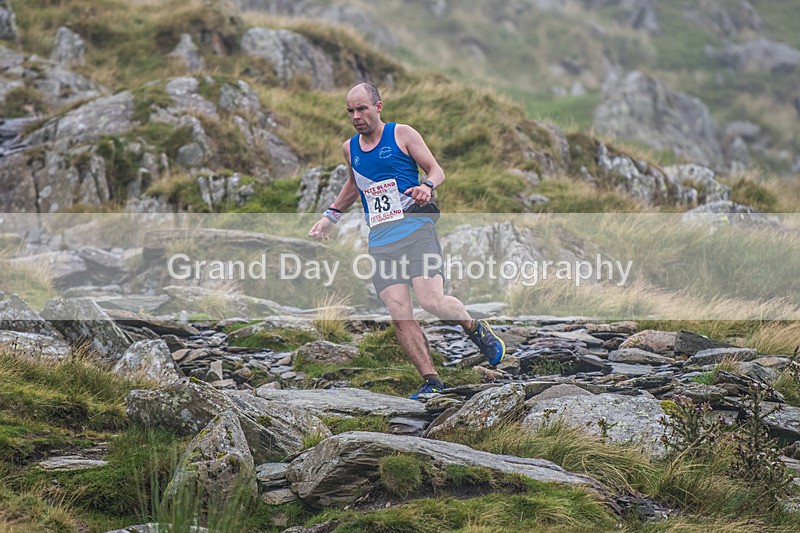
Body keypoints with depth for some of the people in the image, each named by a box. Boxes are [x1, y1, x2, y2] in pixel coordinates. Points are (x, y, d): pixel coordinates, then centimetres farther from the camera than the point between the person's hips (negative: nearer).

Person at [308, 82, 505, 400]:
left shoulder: (402, 135, 3)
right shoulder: (350, 148, 16)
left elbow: (436, 169, 4)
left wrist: (427, 186, -17)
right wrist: (330, 216, 32)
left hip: (416, 229, -4)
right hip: (380, 241, 4)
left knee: (432, 300, -21)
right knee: (399, 314, -11)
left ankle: (476, 329, 10)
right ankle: (432, 382, -7)